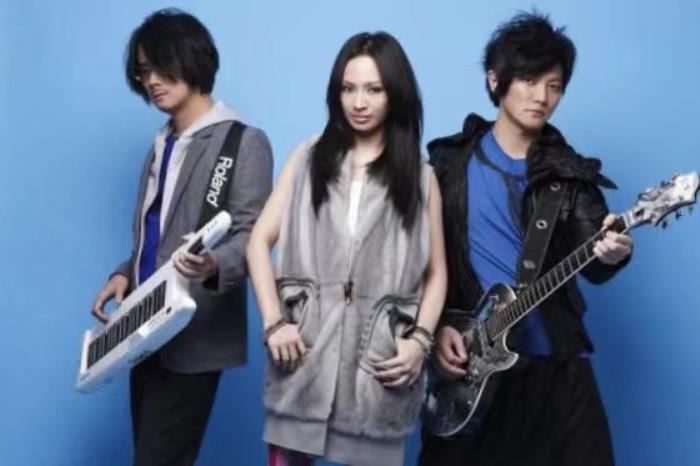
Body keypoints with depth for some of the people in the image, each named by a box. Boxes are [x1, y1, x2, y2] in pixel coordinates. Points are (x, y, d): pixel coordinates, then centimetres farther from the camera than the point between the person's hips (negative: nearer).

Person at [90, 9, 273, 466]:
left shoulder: (245, 142, -7)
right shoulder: (163, 144, 17)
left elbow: (251, 237, -16)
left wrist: (213, 265, -37)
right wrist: (126, 274, 4)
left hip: (195, 337, -8)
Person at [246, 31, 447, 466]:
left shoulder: (419, 176, 9)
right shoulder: (309, 158, 10)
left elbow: (435, 272, 10)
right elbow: (260, 241, 7)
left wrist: (421, 340, -5)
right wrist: (274, 323, -4)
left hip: (380, 357, 0)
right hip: (304, 346, 1)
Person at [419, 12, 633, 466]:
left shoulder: (571, 173, 6)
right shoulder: (448, 161, 3)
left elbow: (591, 261, -5)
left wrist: (611, 253, -27)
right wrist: (435, 326, -7)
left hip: (555, 361, 1)